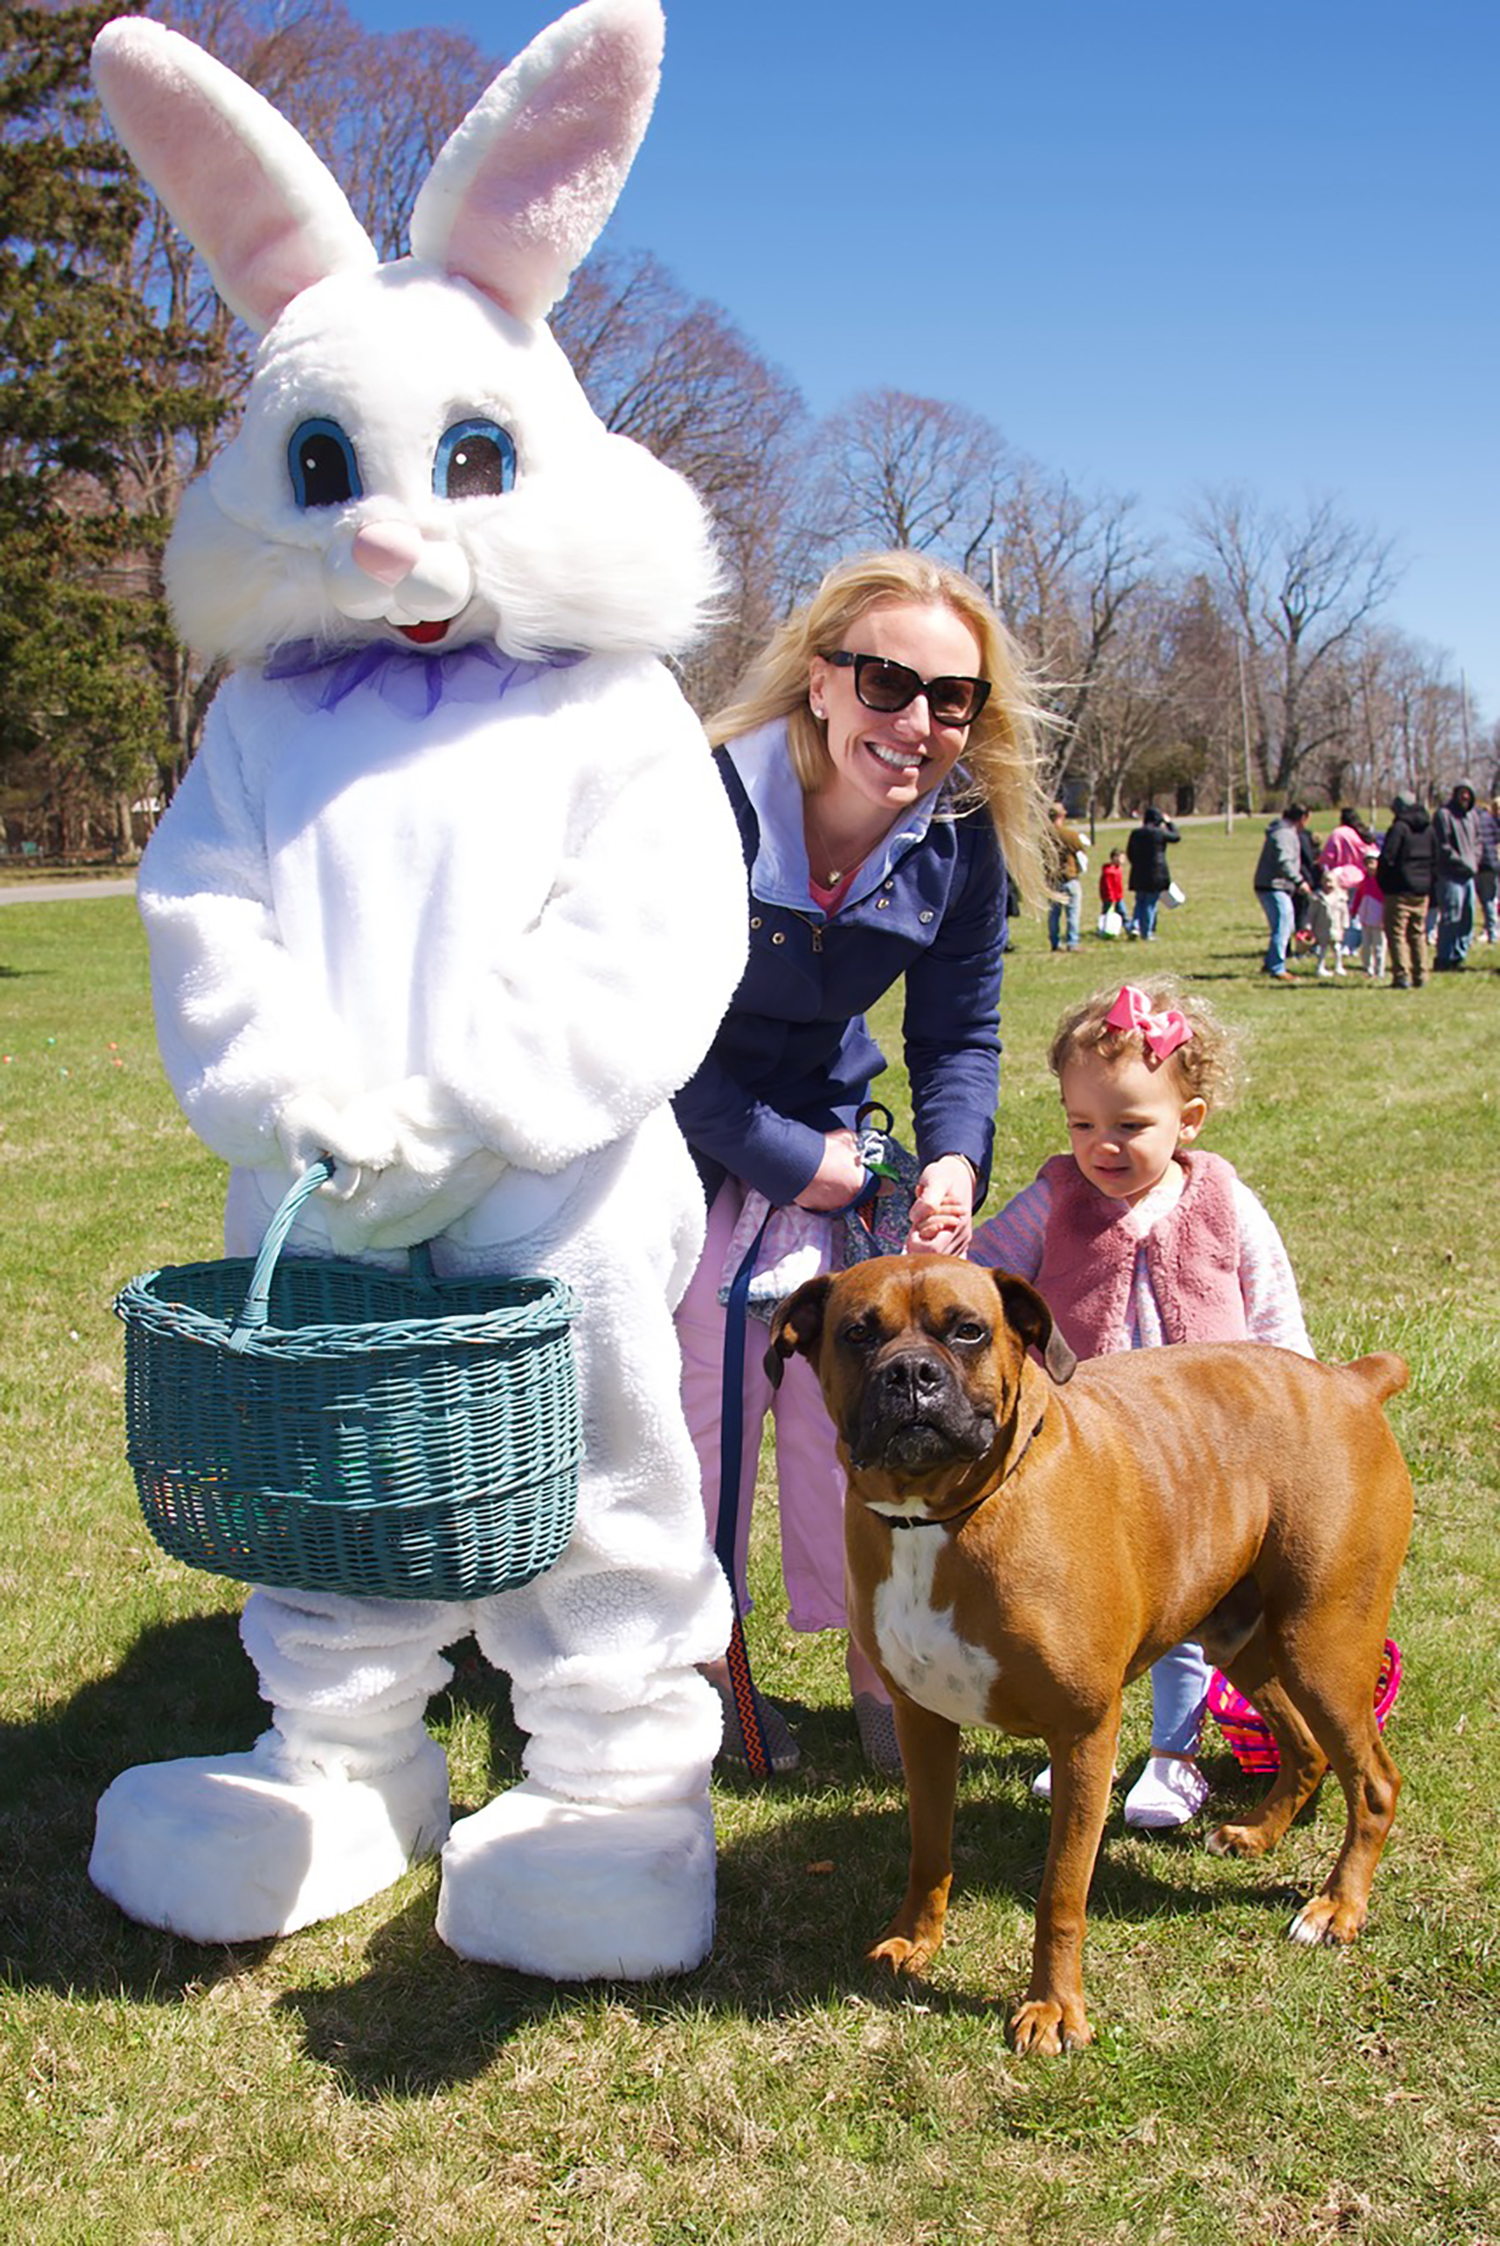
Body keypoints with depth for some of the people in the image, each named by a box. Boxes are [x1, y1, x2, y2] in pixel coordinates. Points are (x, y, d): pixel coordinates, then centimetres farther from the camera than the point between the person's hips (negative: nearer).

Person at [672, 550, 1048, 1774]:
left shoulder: (961, 840, -13)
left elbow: (958, 1034, -1)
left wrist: (955, 1159, -20)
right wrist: (784, 1160, -18)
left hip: (824, 1143, 3)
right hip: (670, 1149, -3)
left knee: (845, 1394, 2)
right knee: (692, 1399, 2)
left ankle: (877, 1660, 19)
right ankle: (700, 1662, 23)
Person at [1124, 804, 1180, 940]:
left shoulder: (1135, 833, 2)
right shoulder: (1159, 833, -12)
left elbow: (1129, 853, 11)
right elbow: (1176, 837, 6)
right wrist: (1169, 823, 18)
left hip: (1138, 875, 4)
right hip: (1156, 875, -4)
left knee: (1139, 902, 18)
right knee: (1151, 904, 3)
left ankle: (1134, 925, 1)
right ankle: (1147, 934, 7)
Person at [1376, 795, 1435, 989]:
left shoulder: (1398, 828, -12)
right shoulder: (1429, 829, 10)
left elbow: (1387, 858, -16)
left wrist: (1383, 883, -2)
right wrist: (1431, 887, 18)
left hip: (1400, 890, -7)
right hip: (1422, 890, 7)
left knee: (1396, 933, -3)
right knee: (1418, 933, 14)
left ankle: (1402, 976, -10)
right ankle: (1420, 976, 14)